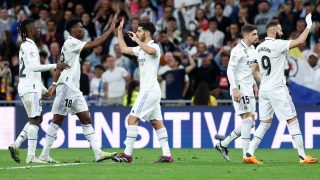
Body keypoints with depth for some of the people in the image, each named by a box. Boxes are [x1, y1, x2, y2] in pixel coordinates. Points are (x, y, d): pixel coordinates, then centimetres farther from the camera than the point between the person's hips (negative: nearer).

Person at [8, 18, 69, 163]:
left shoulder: (26, 45, 20)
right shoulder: (29, 46, -12)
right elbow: (34, 67, -23)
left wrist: (43, 89, 26)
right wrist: (55, 66, -20)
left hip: (31, 87, 10)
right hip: (30, 88, -10)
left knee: (37, 119, 12)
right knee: (35, 120, -10)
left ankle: (15, 145, 8)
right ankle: (31, 156, -12)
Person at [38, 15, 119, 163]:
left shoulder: (72, 44, 16)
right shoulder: (71, 43, -12)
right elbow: (93, 44, -21)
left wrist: (54, 84, 23)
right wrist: (111, 29, -18)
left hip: (74, 89, 10)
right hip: (67, 87, -10)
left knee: (86, 120, 4)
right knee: (57, 120, -5)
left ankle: (98, 152, 0)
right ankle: (44, 155, 0)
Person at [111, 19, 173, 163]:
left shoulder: (154, 47, -10)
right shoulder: (141, 49, 17)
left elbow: (150, 51, -35)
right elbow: (124, 49, 25)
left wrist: (136, 40, -26)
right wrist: (120, 31, 22)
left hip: (149, 90, -10)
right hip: (149, 91, 10)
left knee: (132, 119, -11)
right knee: (157, 123, 6)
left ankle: (127, 154, -13)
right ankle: (167, 155, 3)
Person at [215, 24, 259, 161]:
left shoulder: (252, 49, 15)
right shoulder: (238, 50, -13)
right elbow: (230, 70, -18)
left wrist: (254, 84, 18)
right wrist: (235, 89, -25)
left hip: (248, 89, 9)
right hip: (239, 88, -9)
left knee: (250, 122, 8)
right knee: (248, 118, -15)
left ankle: (223, 144, 17)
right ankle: (246, 154, -15)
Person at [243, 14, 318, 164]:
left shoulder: (259, 48, 10)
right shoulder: (277, 45, -13)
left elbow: (255, 70, 18)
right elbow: (300, 41, -18)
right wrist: (309, 25, -6)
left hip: (264, 89, 7)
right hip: (277, 89, -7)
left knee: (265, 123, 13)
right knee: (292, 121, -1)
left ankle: (249, 154, 5)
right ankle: (303, 156, -1)